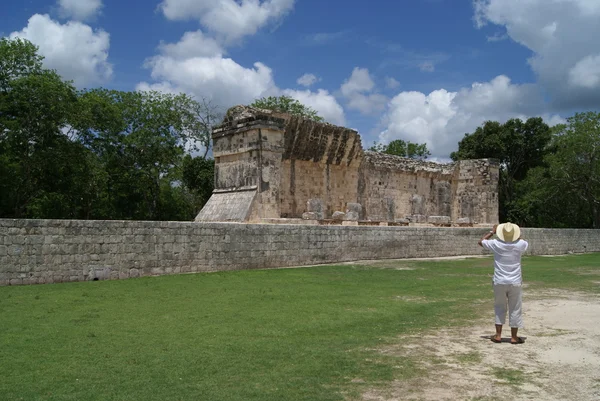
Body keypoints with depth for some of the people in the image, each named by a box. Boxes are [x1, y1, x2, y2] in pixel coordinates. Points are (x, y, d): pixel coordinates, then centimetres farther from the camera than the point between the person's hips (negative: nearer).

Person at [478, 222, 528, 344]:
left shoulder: (496, 244, -11)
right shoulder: (520, 245, -9)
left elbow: (481, 241, 8)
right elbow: (525, 243, 18)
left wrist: (492, 231, 15)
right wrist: (516, 235, 22)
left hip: (499, 282, 0)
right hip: (515, 282, 0)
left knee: (499, 308, 13)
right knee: (515, 309, 10)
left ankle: (498, 335, 12)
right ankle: (514, 337, 16)